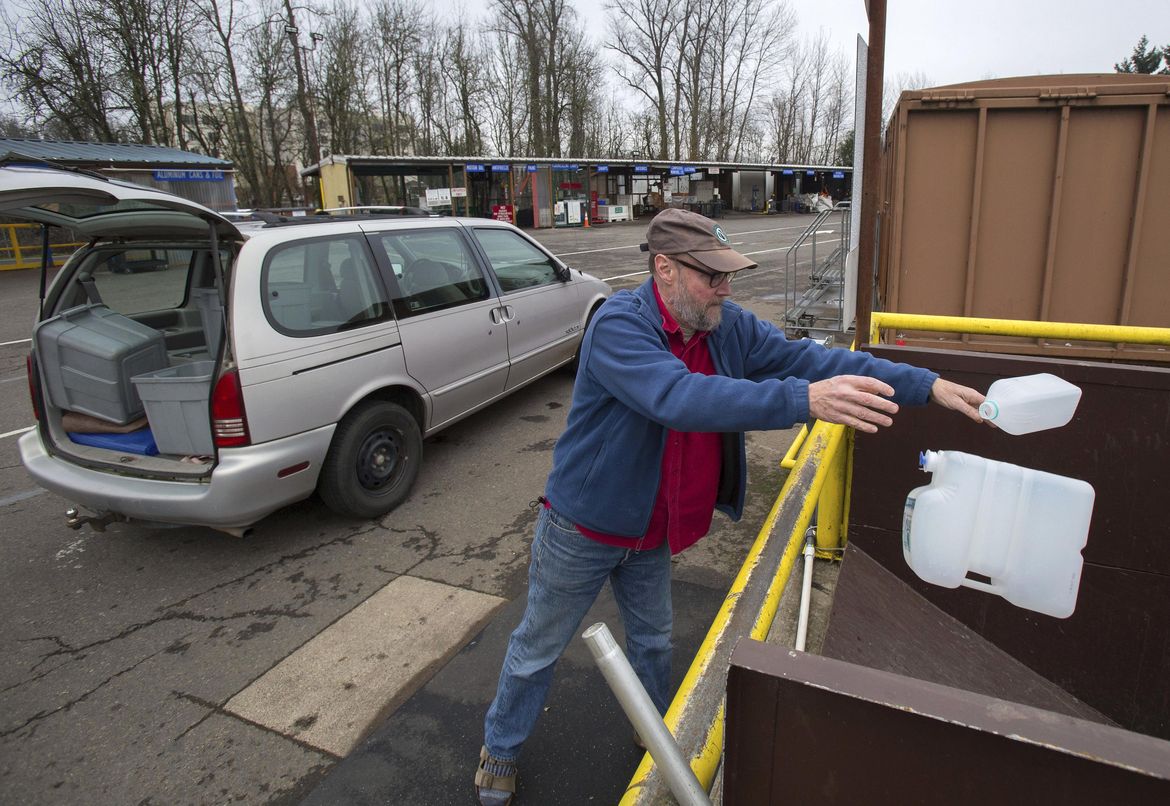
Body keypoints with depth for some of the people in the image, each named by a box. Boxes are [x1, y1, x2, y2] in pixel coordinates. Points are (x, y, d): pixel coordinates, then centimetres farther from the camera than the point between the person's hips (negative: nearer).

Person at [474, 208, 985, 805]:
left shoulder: (729, 327, -7)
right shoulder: (619, 325, -28)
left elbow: (809, 358, -10)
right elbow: (679, 398, -44)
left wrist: (928, 386, -16)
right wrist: (802, 401, -52)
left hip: (653, 531, 6)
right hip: (585, 526, -6)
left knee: (653, 641, 26)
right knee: (539, 647, 15)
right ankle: (500, 750, 40)